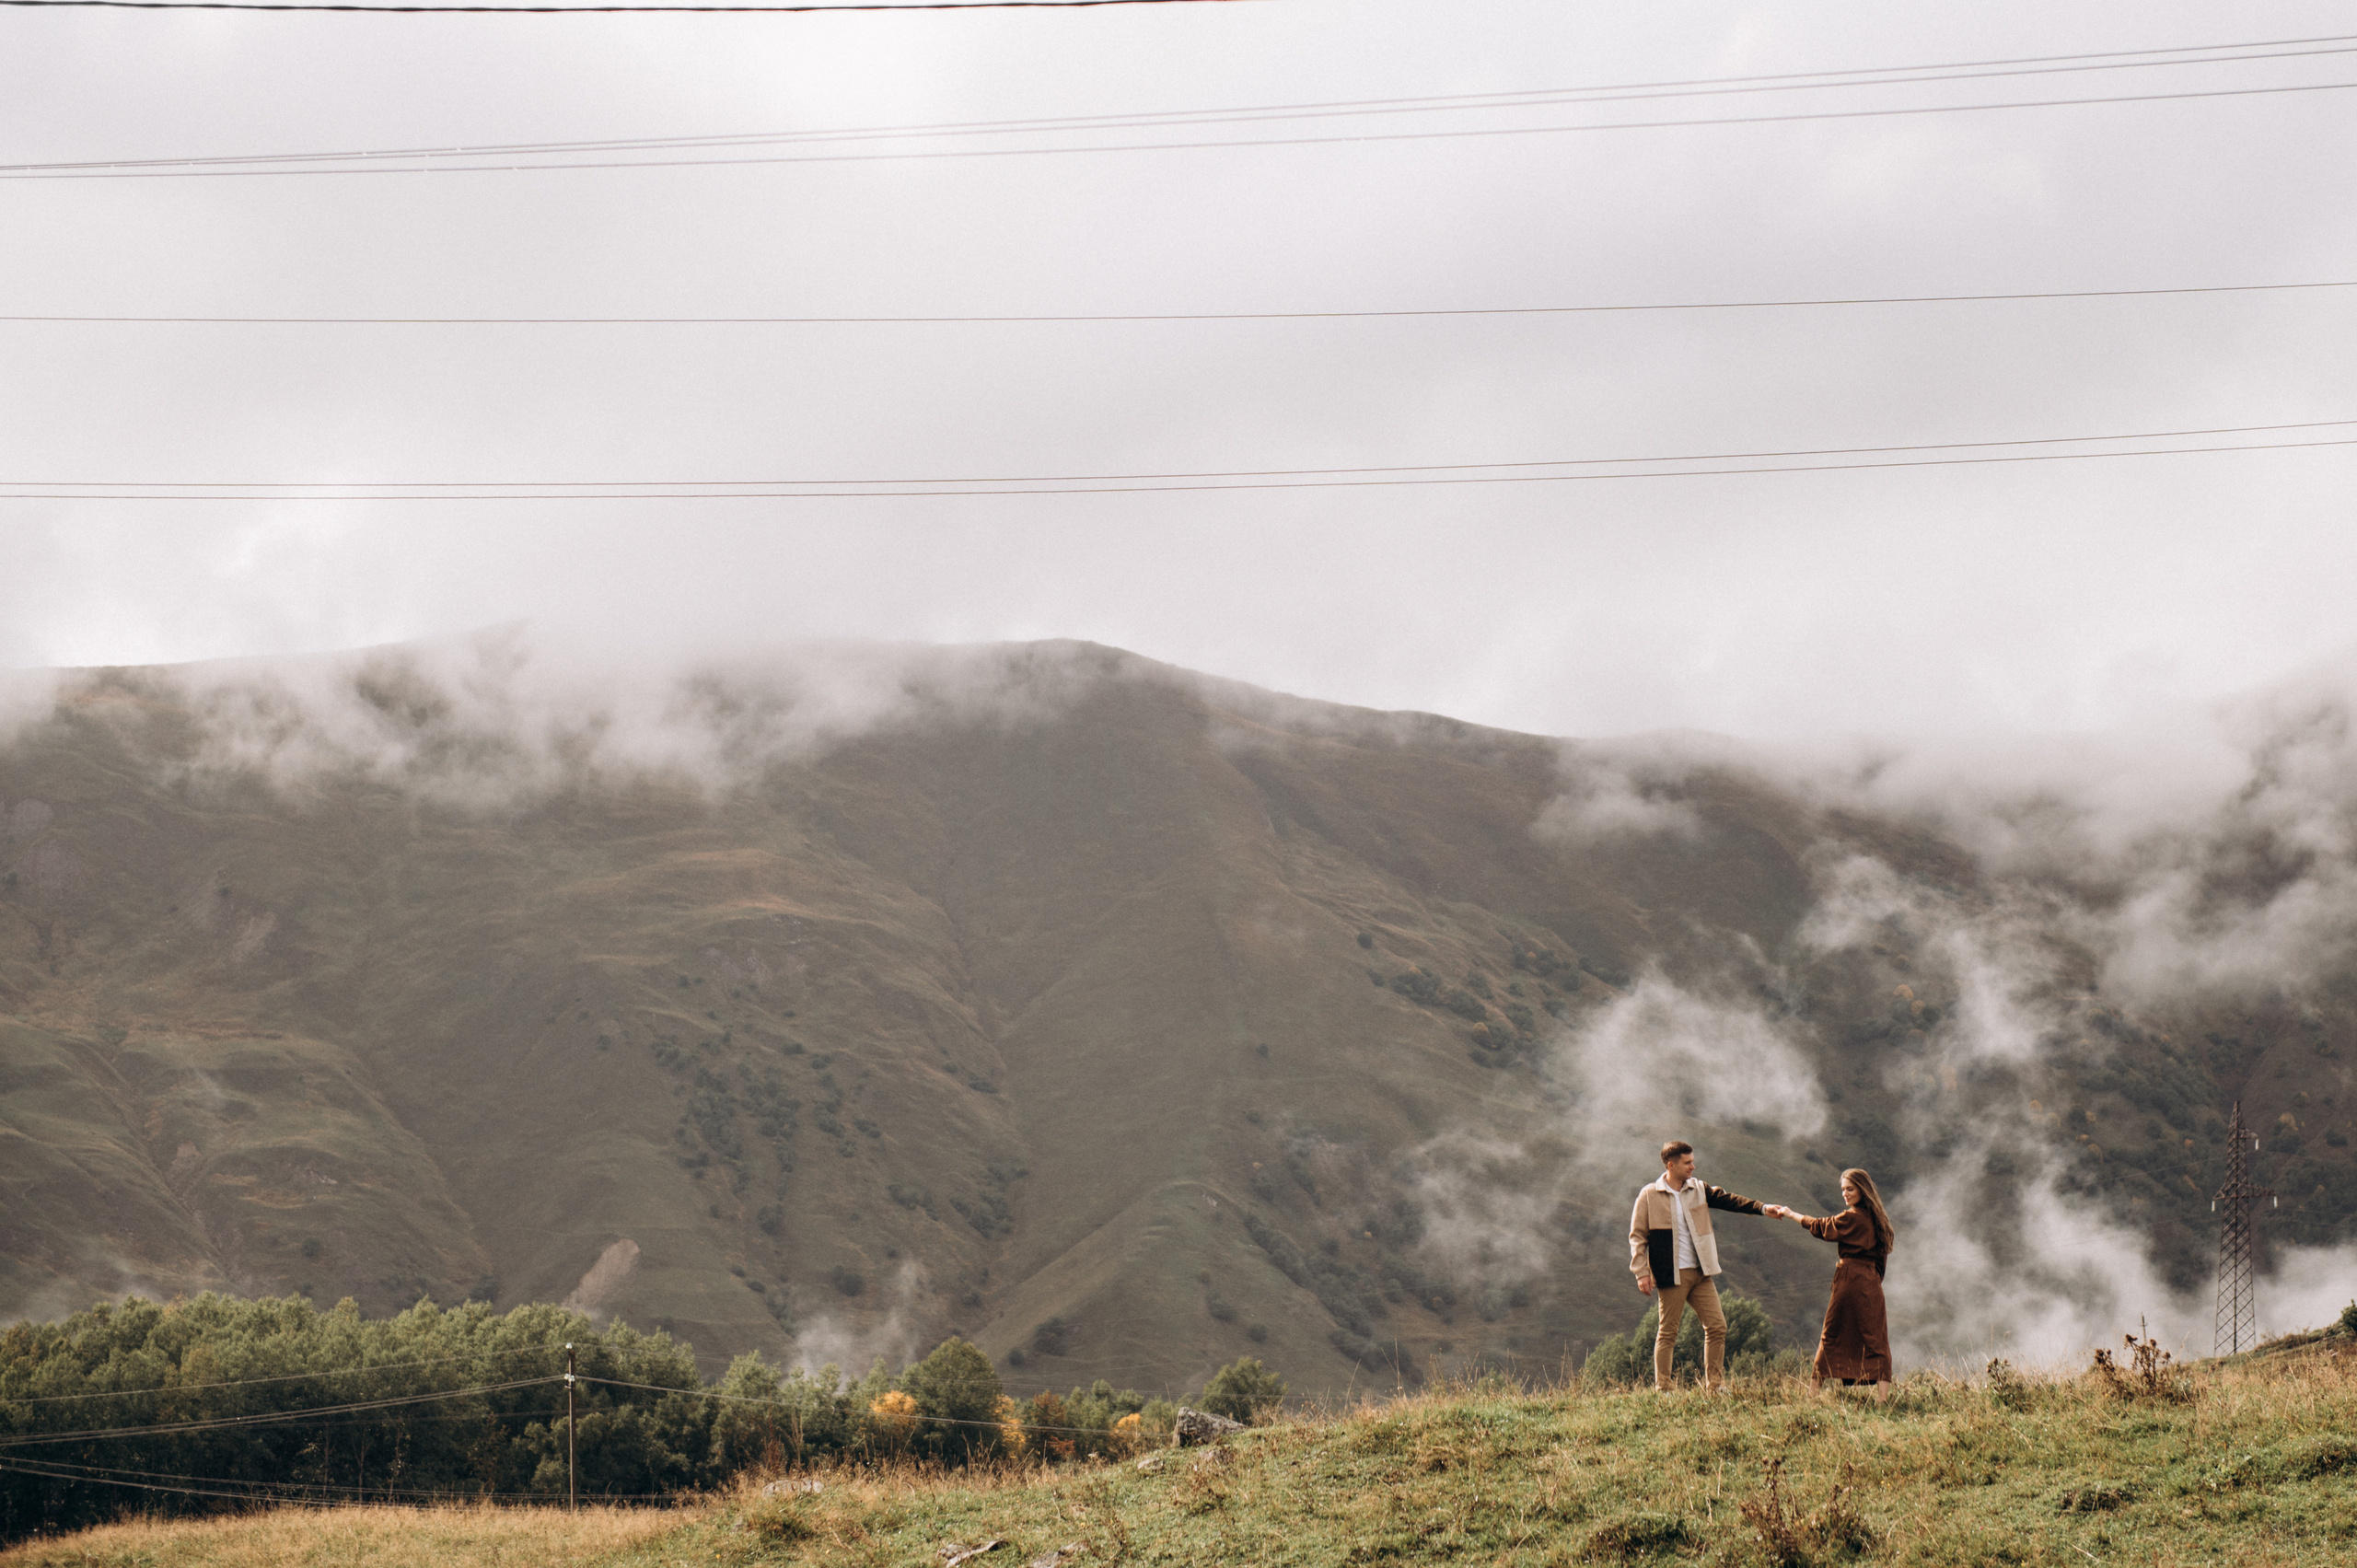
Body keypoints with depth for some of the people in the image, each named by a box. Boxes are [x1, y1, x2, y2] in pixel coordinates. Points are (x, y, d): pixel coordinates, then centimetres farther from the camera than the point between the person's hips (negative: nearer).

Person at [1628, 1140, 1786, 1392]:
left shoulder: (1699, 1190, 10)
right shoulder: (1649, 1195, -2)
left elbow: (1729, 1201, 0)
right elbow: (1637, 1236, -1)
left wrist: (1763, 1208, -14)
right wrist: (1642, 1272, -8)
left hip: (1700, 1273, 5)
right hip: (1672, 1275, -5)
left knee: (1717, 1325, 1)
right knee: (1668, 1332, -1)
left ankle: (1715, 1386, 9)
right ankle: (1661, 1389, 6)